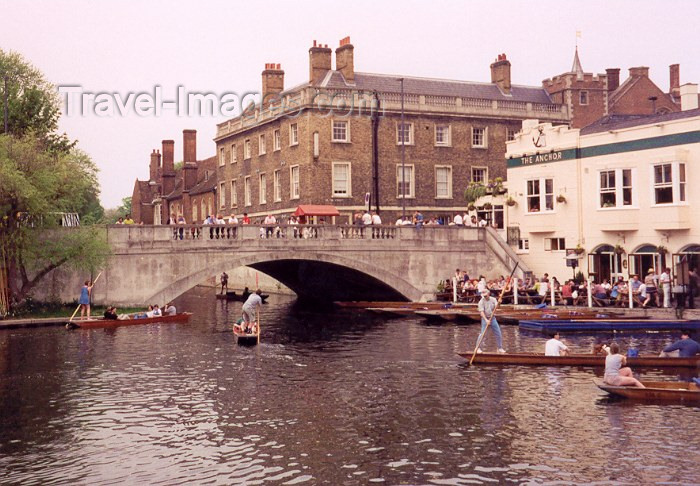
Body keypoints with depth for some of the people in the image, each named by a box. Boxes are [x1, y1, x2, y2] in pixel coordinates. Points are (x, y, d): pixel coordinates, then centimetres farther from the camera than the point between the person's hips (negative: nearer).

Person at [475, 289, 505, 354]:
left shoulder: (493, 299, 3)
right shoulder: (481, 302, -10)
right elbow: (481, 312, -18)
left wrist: (498, 302, -35)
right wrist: (486, 320, -30)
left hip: (493, 318, 4)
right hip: (485, 318, -4)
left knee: (498, 333, 3)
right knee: (482, 333, -13)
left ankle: (500, 348, 15)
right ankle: (478, 348, -3)